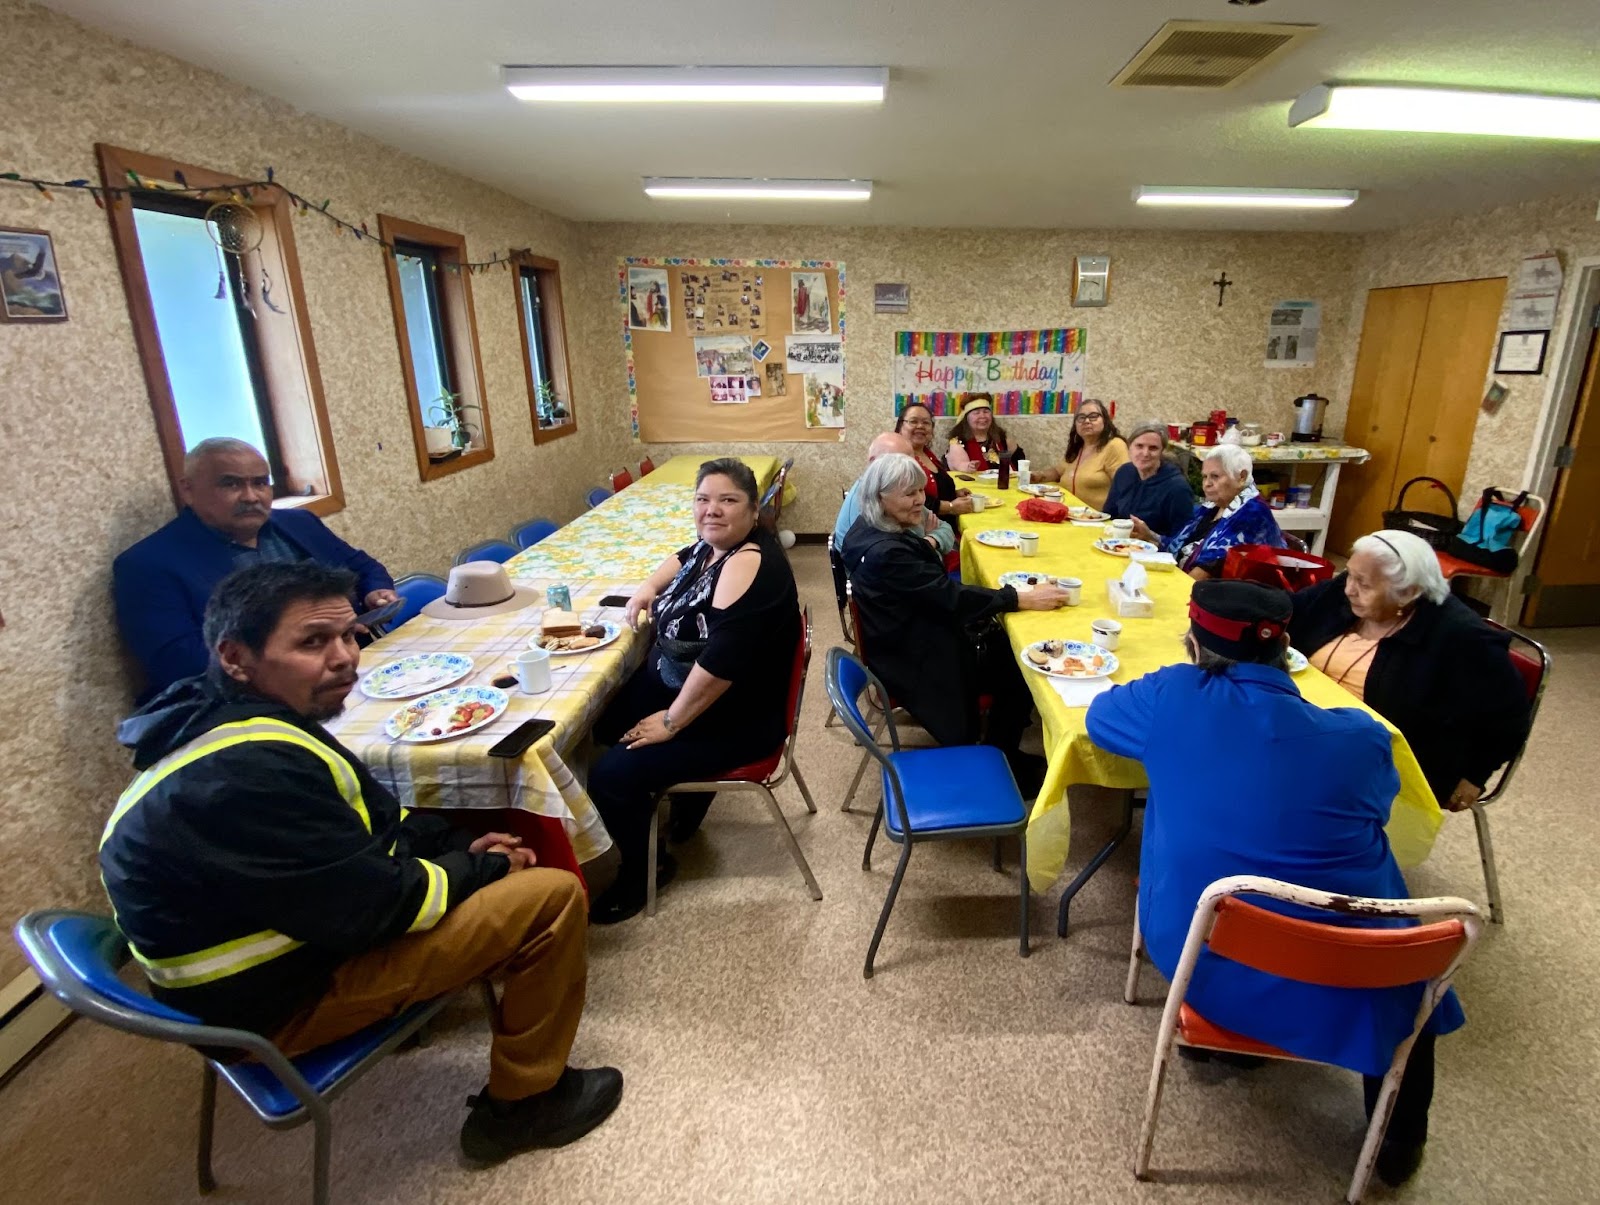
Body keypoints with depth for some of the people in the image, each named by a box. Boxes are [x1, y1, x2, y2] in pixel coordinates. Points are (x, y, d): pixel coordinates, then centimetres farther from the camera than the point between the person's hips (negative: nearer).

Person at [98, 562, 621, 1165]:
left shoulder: (215, 716, -2)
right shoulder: (248, 773, -34)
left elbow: (371, 813, 8)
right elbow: (378, 904, -28)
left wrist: (461, 843, -3)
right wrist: (486, 868, -11)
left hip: (289, 915, 10)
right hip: (279, 1001, -9)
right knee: (552, 897, -15)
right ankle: (521, 1104, 5)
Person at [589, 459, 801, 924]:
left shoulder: (748, 563, -27)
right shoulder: (713, 545, 1)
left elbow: (722, 661, -33)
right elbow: (683, 559, 27)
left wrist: (671, 722, -22)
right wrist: (648, 589, 9)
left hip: (732, 718, -10)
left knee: (611, 775, -16)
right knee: (603, 721, 21)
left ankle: (645, 867, 11)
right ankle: (684, 789, 36)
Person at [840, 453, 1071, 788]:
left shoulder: (874, 531, 1)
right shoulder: (884, 552, -29)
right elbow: (950, 596, -28)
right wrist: (1024, 599, -26)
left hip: (916, 639, 9)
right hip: (915, 661, -9)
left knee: (1015, 654, 6)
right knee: (1022, 670, -1)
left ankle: (998, 758, 20)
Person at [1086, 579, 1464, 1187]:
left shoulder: (1172, 697, -13)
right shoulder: (1361, 735, -9)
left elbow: (1098, 715, 8)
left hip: (1197, 958, 0)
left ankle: (1213, 1031, 50)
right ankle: (1400, 1137, 50)